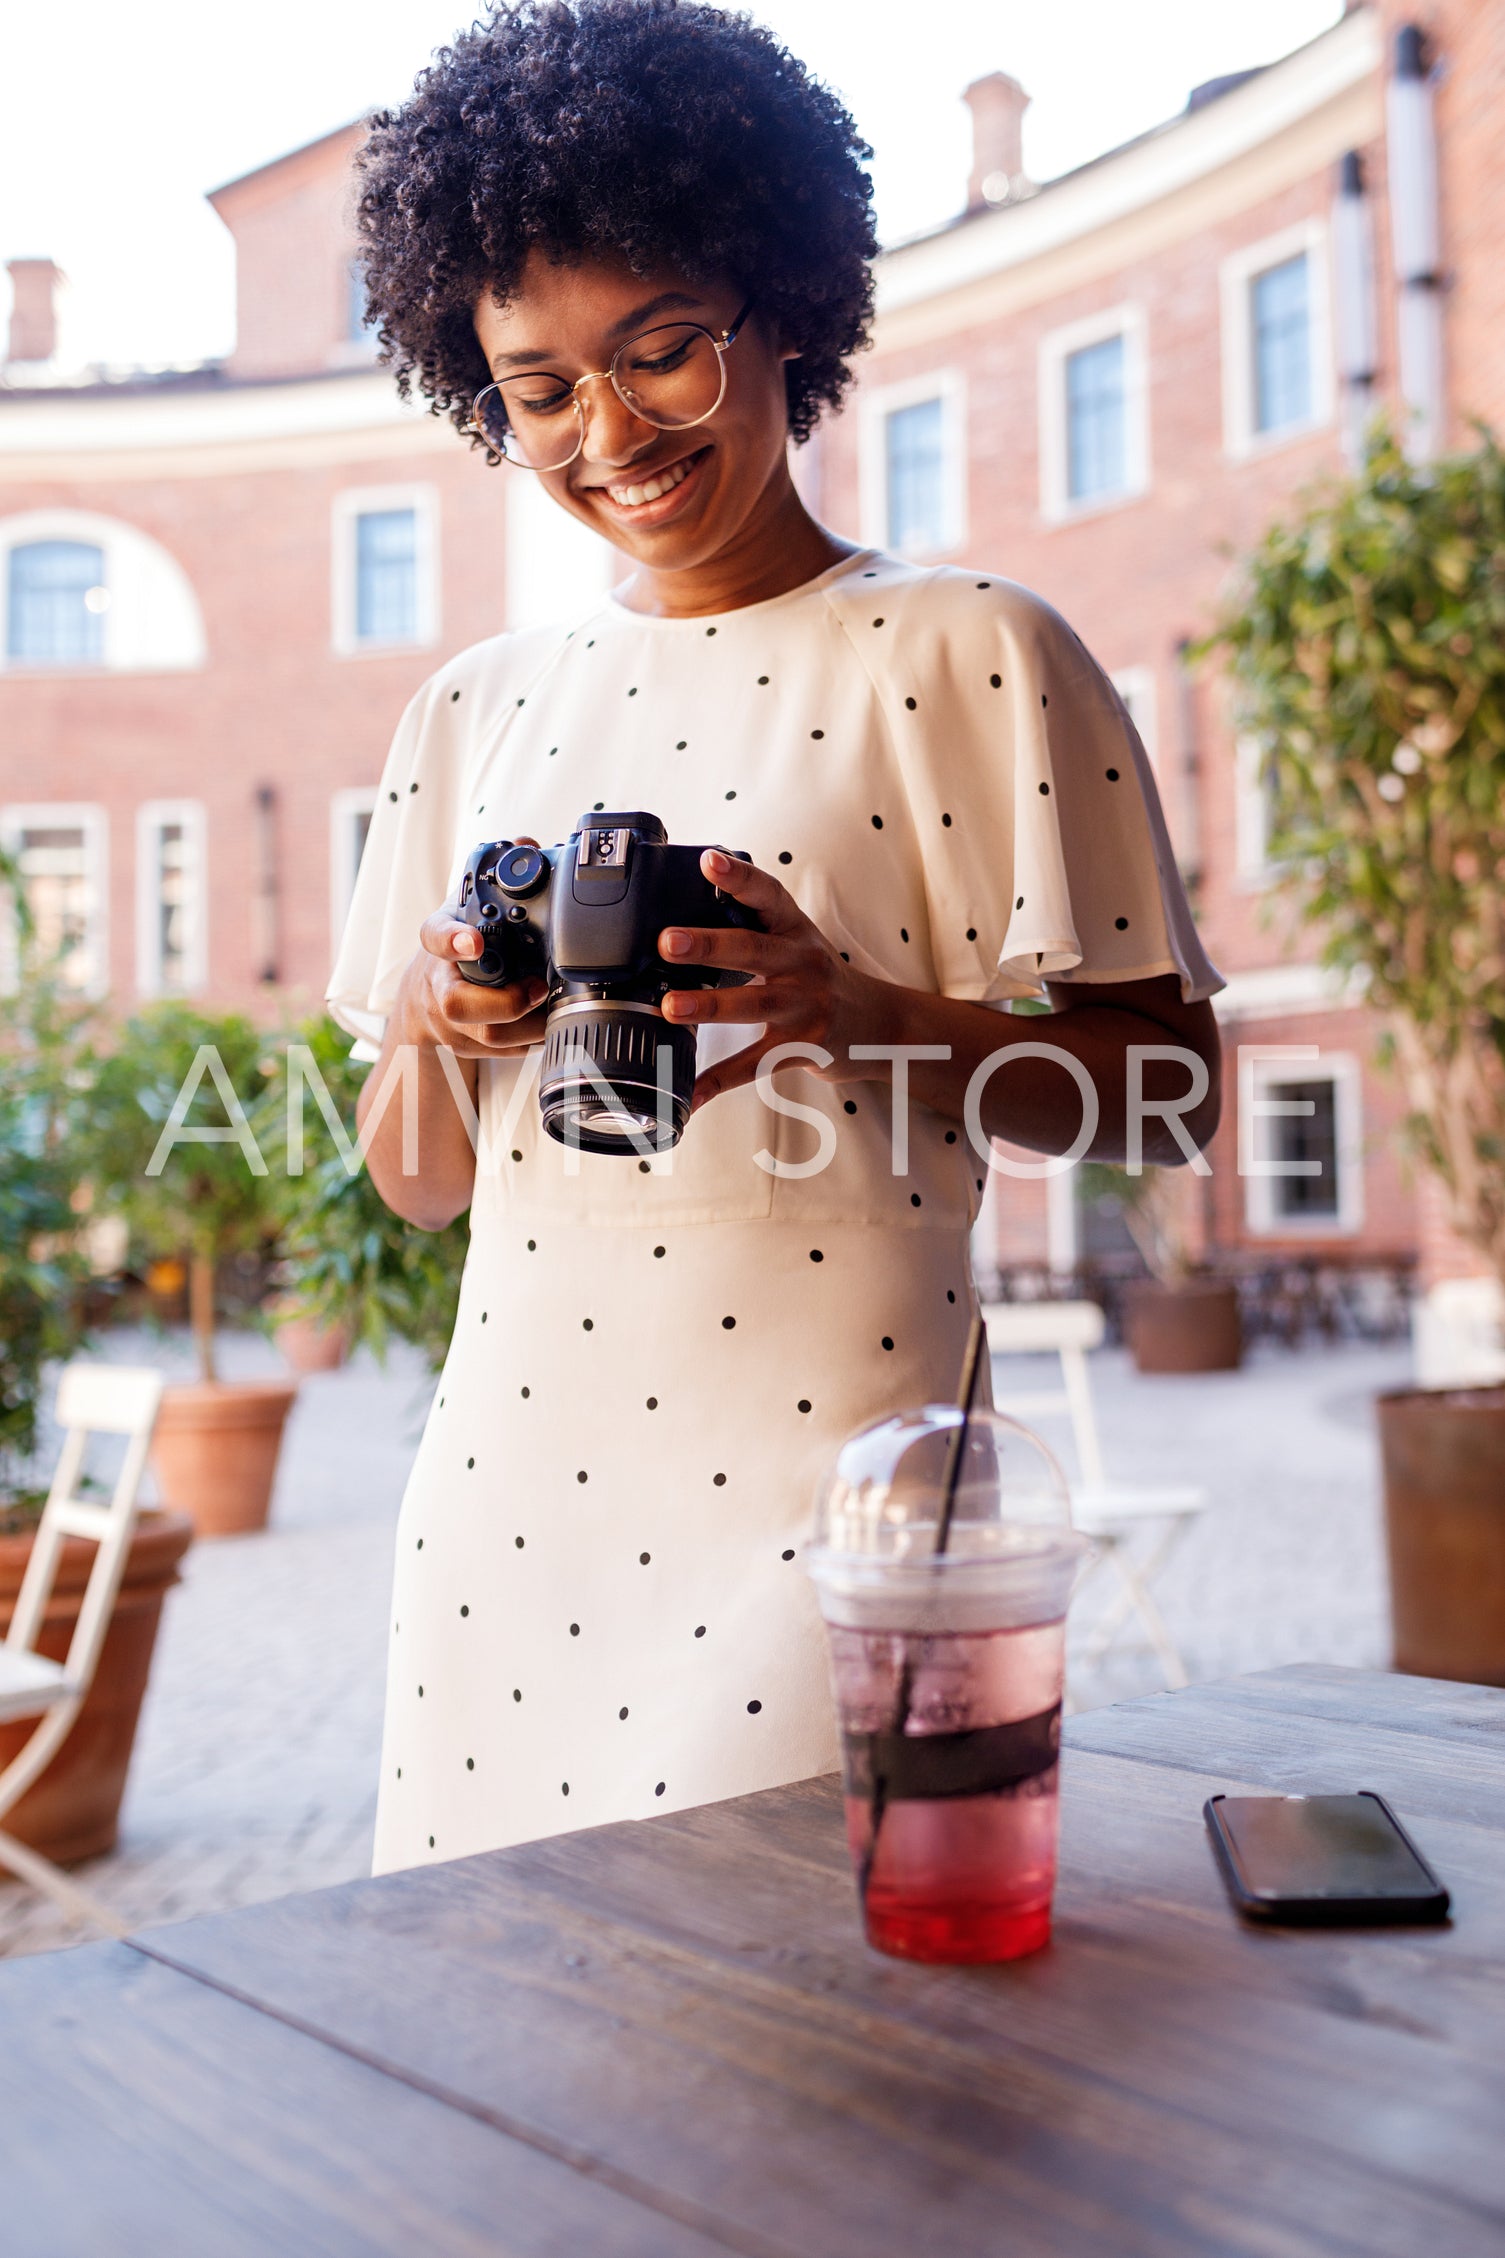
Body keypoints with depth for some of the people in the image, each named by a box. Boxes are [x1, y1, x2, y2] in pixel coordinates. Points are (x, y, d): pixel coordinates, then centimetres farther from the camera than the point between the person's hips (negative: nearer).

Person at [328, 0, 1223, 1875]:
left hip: (831, 1502, -4)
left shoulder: (965, 651, -2)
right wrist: (450, 1033, -9)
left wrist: (857, 1016, -21)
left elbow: (1167, 1089, -5)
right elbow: (415, 1178, 13)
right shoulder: (478, 711, 11)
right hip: (512, 1495, 5)